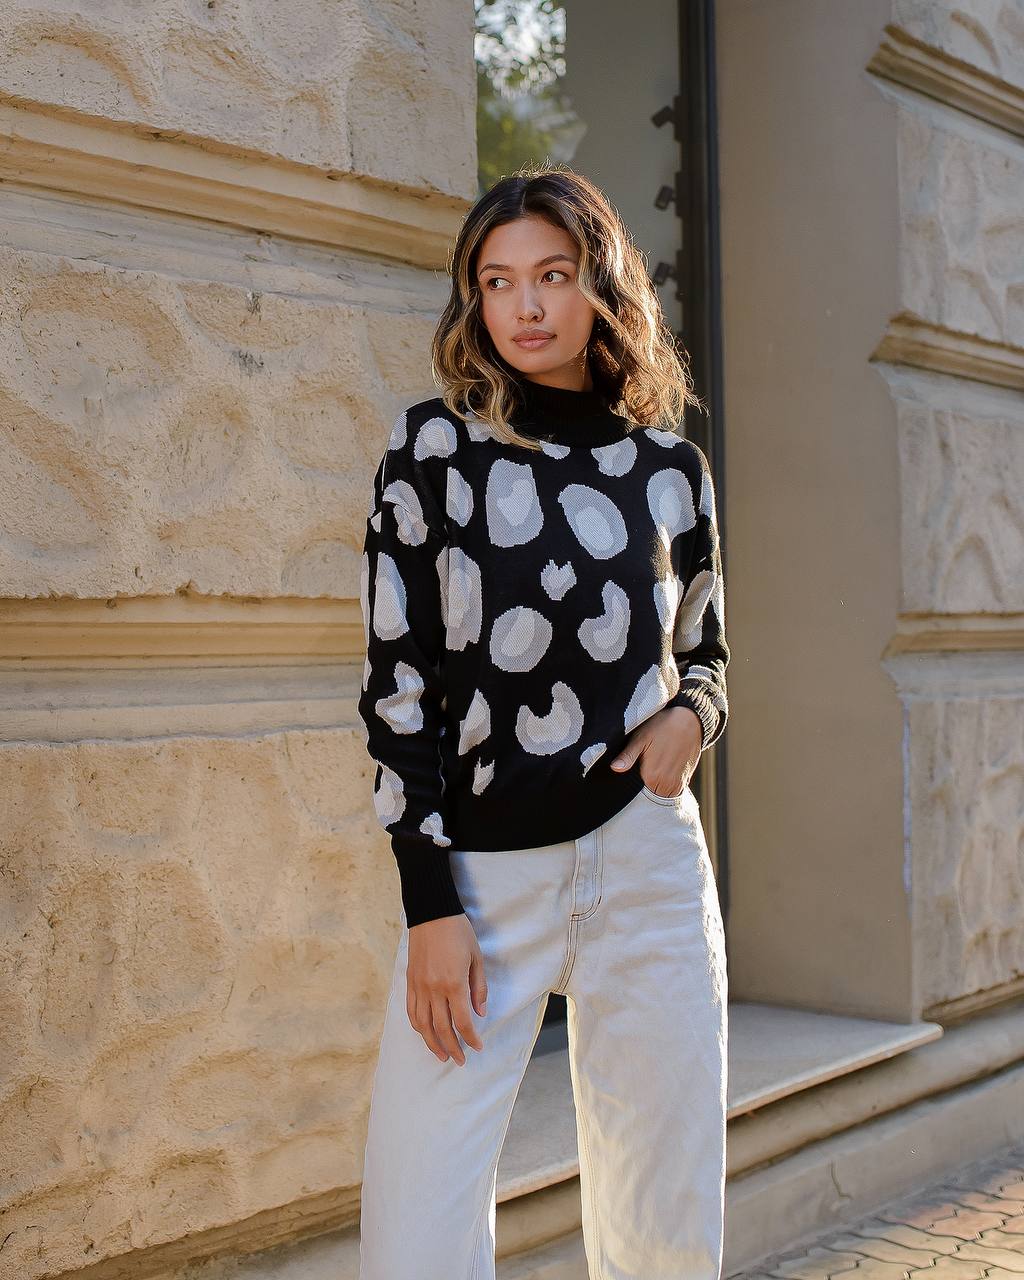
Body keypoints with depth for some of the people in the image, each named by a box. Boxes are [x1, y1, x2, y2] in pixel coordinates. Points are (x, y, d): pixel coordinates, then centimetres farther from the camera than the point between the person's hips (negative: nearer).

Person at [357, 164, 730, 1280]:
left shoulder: (671, 466, 9)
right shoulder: (434, 446, 2)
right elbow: (397, 679, -2)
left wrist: (690, 717, -6)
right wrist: (430, 904, -8)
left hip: (645, 862, 2)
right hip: (477, 866, -2)